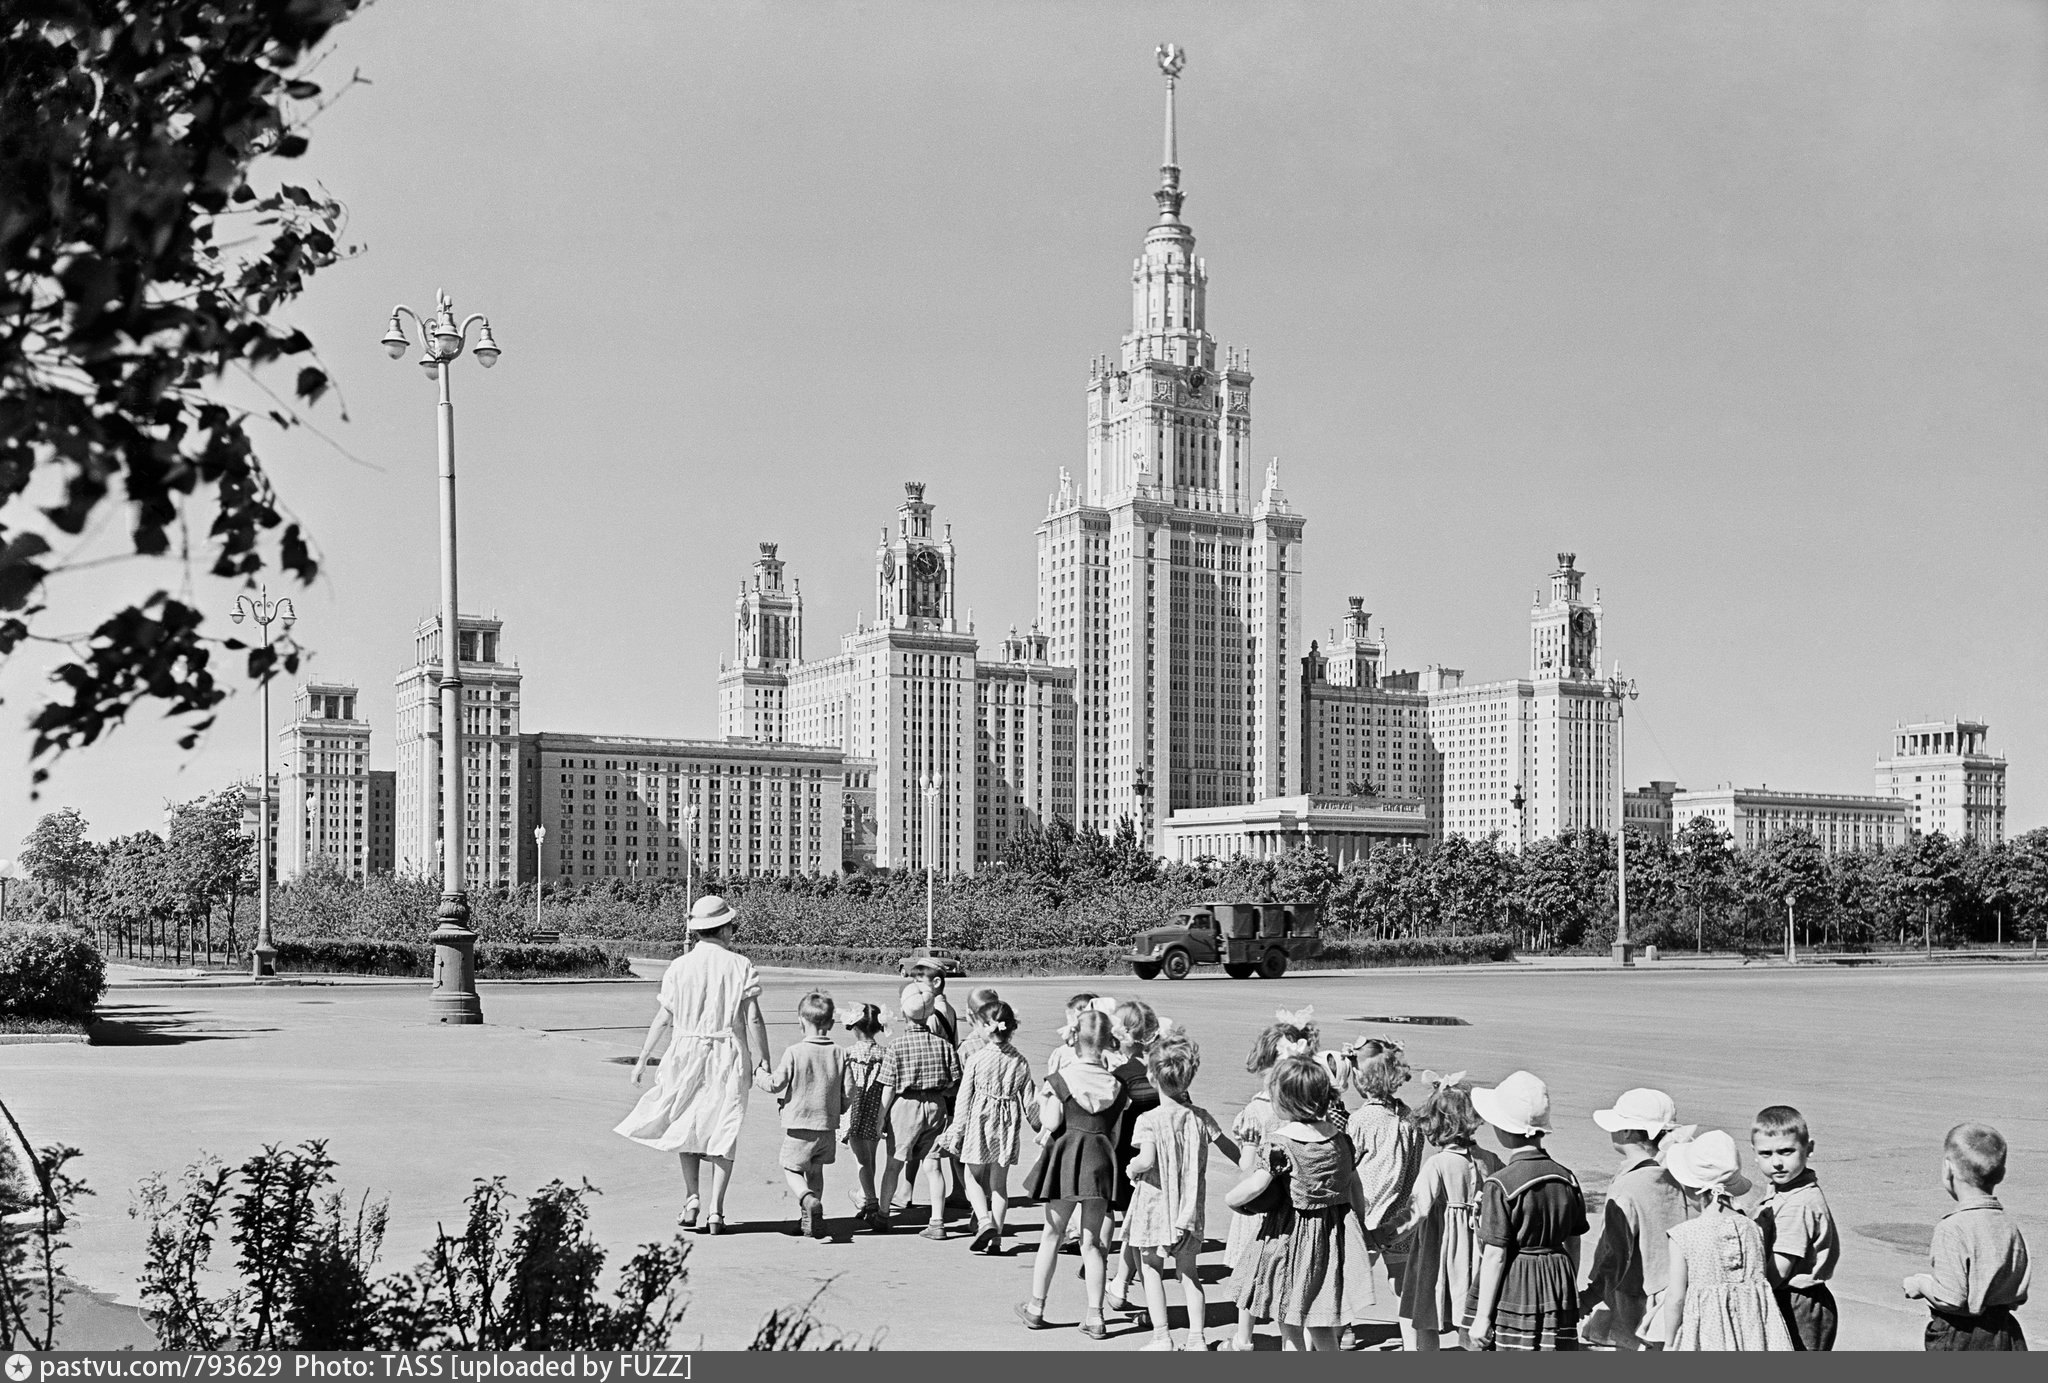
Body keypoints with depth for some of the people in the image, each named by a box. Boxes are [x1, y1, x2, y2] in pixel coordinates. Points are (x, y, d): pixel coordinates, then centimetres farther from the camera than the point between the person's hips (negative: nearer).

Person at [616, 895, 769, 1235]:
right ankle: (716, 1210, 1)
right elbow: (754, 1019, -7)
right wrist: (763, 1061, -2)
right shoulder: (741, 965, -3)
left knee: (684, 1127, 15)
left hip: (687, 1053, 0)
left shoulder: (679, 967, -1)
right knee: (723, 1131, 6)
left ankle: (692, 1198, 4)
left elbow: (663, 1018, 0)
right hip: (729, 1054, 0)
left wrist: (643, 1058, 9)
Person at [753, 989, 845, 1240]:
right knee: (816, 1170, 19)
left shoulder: (794, 1052, -14)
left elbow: (776, 1084, -10)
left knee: (792, 1169, 7)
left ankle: (809, 1201, -21)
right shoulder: (839, 1054, -1)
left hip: (799, 1125, -4)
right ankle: (810, 1221, 21)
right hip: (828, 1125, 4)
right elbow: (847, 1092, 4)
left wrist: (760, 1078, 11)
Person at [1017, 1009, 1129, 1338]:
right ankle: (1095, 1317, 7)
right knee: (1091, 1240, 9)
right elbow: (1116, 1130, 3)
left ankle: (1035, 1308, 18)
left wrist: (1043, 1104, 8)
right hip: (1100, 1160, 2)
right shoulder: (1117, 1085, -1)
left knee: (1052, 1234, 12)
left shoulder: (1059, 1081, -10)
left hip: (1065, 1156, -2)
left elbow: (1051, 1123, -9)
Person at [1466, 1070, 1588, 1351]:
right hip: (1558, 1290, 5)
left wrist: (1482, 1317, -8)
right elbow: (1573, 1246, 11)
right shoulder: (1567, 1179, 4)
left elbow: (1495, 1256, -13)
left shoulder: (1500, 1185, -14)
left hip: (1513, 1292, -5)